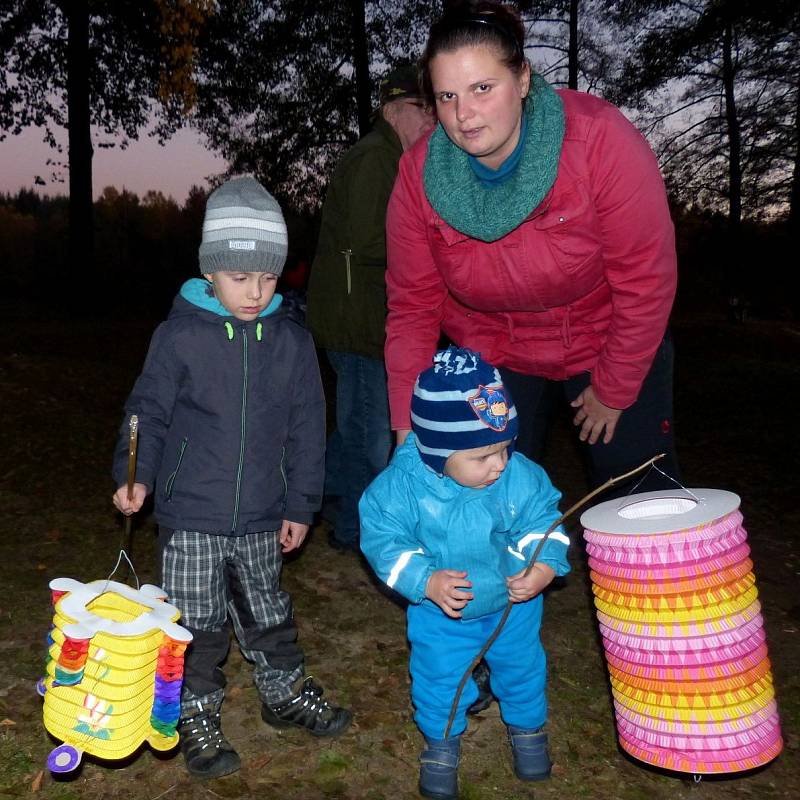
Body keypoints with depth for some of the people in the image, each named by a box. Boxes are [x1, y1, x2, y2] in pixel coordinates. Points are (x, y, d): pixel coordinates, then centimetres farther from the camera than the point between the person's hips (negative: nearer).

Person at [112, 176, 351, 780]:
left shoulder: (292, 341, -2)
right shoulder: (180, 337, -10)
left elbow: (306, 429, 3)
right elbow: (148, 412, -2)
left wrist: (300, 505, 5)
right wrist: (136, 475, -16)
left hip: (263, 517, 3)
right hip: (192, 515, -2)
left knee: (268, 612, 20)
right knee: (197, 622, 9)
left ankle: (285, 692, 41)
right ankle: (197, 713, 29)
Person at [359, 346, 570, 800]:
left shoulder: (520, 477, -25)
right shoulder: (403, 483, -28)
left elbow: (543, 521, -13)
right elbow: (382, 538, -21)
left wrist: (543, 567, -30)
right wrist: (425, 580, -31)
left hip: (513, 603, 1)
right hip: (439, 613, -1)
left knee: (522, 668, 22)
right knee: (438, 679, 15)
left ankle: (528, 728, 53)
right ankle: (442, 743, 45)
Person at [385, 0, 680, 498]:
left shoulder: (600, 137, -27)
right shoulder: (419, 175, -18)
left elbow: (645, 278, -21)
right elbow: (413, 305, -10)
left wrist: (614, 389, -13)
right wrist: (408, 427, -14)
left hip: (608, 343, -2)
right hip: (493, 355, 2)